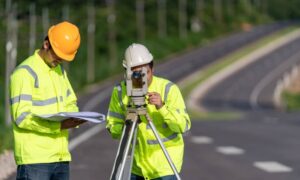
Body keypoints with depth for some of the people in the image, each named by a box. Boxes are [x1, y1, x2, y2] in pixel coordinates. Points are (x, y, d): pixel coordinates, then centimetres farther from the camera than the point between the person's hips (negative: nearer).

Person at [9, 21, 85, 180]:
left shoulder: (59, 71, 18)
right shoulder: (25, 72, -9)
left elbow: (70, 104, 24)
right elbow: (22, 117, -17)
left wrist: (74, 119, -1)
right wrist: (59, 125, -26)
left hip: (61, 156, 8)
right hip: (34, 159, -8)